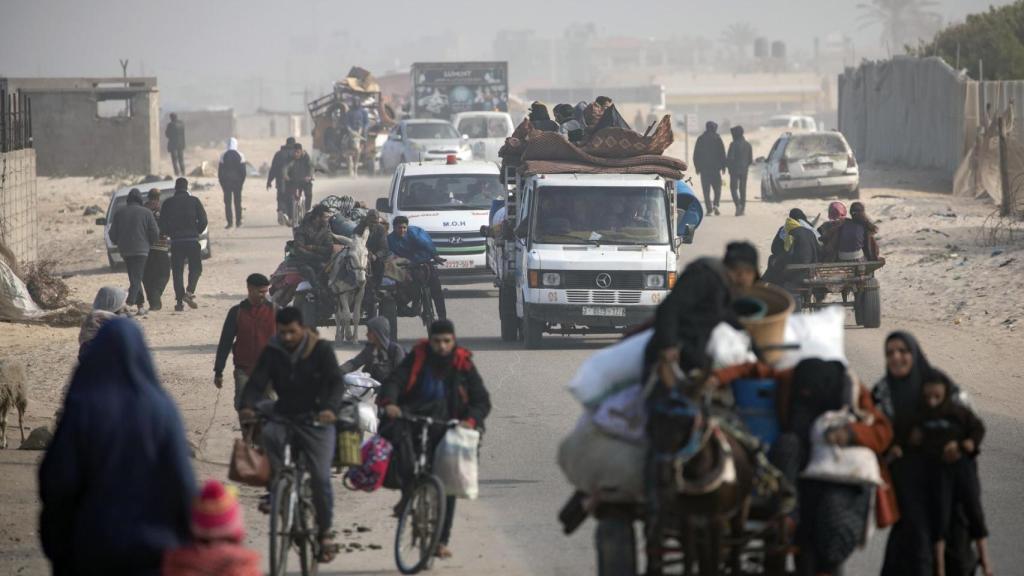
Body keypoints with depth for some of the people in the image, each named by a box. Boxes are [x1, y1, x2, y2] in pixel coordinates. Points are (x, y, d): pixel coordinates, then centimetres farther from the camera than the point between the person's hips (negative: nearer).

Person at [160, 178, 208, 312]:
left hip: (176, 241, 1)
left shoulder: (168, 203, 3)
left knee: (177, 271, 6)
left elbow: (162, 223, 1)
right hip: (192, 240, -1)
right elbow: (203, 220, -2)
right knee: (196, 268, 10)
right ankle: (189, 291, -12)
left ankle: (179, 300, 1)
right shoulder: (194, 201, 0)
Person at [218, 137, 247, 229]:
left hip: (226, 181, -1)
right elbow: (243, 171, -1)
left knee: (227, 202, 1)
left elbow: (220, 171, -2)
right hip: (237, 182, 1)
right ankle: (238, 222, 3)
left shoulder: (223, 156, -4)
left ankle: (229, 222, -5)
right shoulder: (240, 156, -3)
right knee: (238, 202, 6)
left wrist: (221, 182, 6)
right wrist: (241, 182, 7)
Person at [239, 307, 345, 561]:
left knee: (320, 476, -13)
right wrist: (247, 406, -30)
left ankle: (325, 530, 3)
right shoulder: (273, 352, 0)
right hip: (284, 417, 2)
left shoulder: (321, 350, -6)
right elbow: (257, 382, -8)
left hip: (316, 420, -2)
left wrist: (330, 408, -38)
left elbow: (336, 383, -16)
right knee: (267, 435, -32)